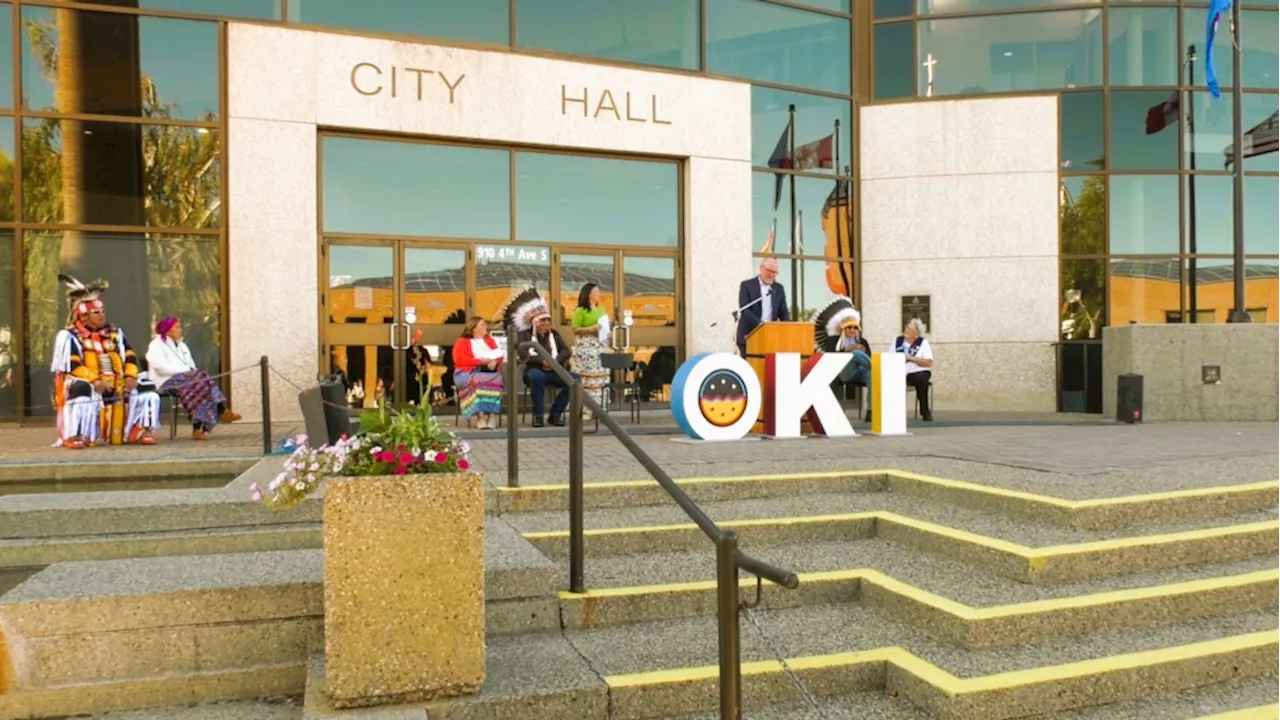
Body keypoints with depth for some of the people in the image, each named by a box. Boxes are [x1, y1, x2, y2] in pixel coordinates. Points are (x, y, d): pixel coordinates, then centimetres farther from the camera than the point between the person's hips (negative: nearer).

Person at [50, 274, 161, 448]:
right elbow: (72, 365, -12)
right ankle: (76, 436, -36)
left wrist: (131, 376, -11)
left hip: (116, 384, 5)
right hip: (87, 384, -5)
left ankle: (140, 431, -14)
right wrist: (94, 380, -27)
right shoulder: (70, 336, 2)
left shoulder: (115, 333, 18)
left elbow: (130, 357, 10)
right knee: (82, 389, -38)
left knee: (146, 387, -12)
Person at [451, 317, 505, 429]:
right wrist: (480, 361, -10)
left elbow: (499, 356, 16)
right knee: (478, 381, -38)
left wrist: (494, 361, -9)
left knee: (497, 379, -33)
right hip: (468, 373, -3)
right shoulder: (462, 341, 13)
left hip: (489, 372, 3)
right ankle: (480, 416, -41)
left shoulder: (490, 340, 26)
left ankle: (492, 415, -39)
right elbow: (459, 359, -3)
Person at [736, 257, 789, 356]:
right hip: (749, 337, -3)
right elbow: (745, 310, -11)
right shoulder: (747, 285, -1)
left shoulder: (779, 288, 12)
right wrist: (760, 323, -24)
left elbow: (783, 313, 11)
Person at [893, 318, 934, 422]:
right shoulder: (897, 341, 9)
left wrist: (912, 358, -16)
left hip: (919, 372, -2)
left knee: (921, 379, -35)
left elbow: (929, 363, -8)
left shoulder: (923, 342, 1)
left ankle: (925, 412, -16)